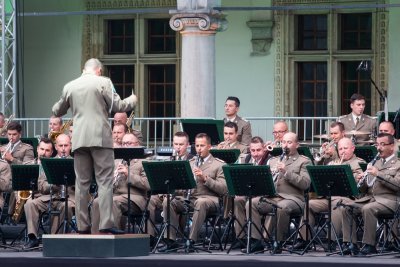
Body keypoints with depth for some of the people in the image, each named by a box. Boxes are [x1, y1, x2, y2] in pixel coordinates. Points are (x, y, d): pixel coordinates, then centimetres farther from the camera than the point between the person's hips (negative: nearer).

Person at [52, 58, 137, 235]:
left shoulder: (69, 86, 11)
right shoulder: (103, 82, -1)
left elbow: (58, 111, 22)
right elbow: (117, 107, -2)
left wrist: (56, 109, 46)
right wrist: (132, 101, 18)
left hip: (79, 139, 4)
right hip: (100, 138, -4)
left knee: (82, 182, 8)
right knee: (105, 181, -4)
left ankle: (82, 225, 6)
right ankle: (106, 224, -13)